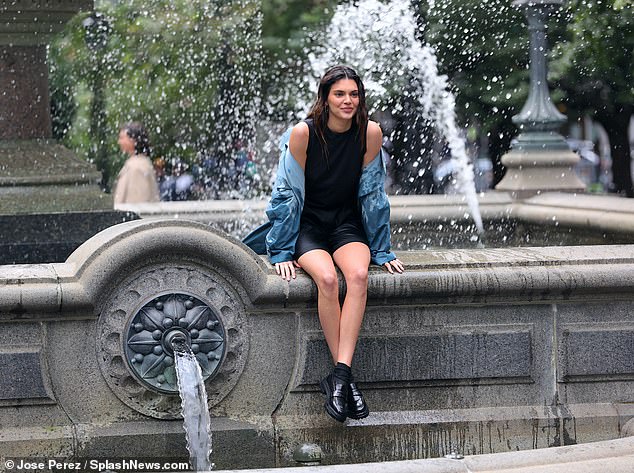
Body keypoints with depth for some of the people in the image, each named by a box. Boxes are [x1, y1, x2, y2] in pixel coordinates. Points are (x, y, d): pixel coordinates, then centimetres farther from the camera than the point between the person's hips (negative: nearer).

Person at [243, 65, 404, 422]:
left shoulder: (370, 133, -7)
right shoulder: (303, 134, -14)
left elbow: (373, 195, 2)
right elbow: (288, 194, -8)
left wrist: (382, 251, 4)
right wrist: (282, 253, -9)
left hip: (347, 224, 2)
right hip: (306, 224, -2)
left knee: (359, 274, -31)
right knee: (327, 278, -33)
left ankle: (339, 376, -34)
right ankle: (345, 376, -25)